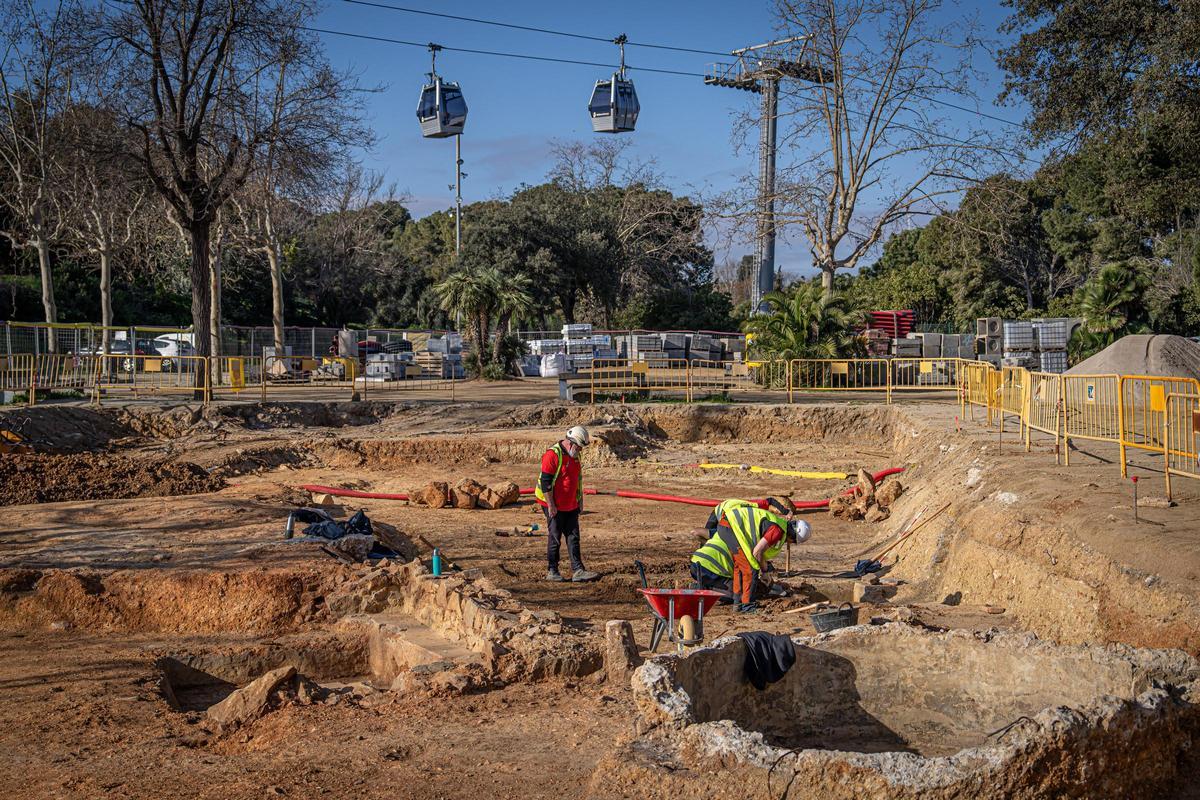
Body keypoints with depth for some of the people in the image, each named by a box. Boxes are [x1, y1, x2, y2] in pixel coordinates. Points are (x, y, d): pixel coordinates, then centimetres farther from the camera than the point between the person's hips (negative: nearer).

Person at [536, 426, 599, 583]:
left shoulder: (574, 456, 9)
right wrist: (551, 505, -19)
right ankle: (552, 571, 10)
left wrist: (580, 501, 16)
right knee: (555, 539, 1)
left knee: (573, 538, 3)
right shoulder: (552, 455, -18)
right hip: (555, 507, -8)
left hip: (571, 506, 8)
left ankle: (578, 571, 2)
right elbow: (545, 482, -20)